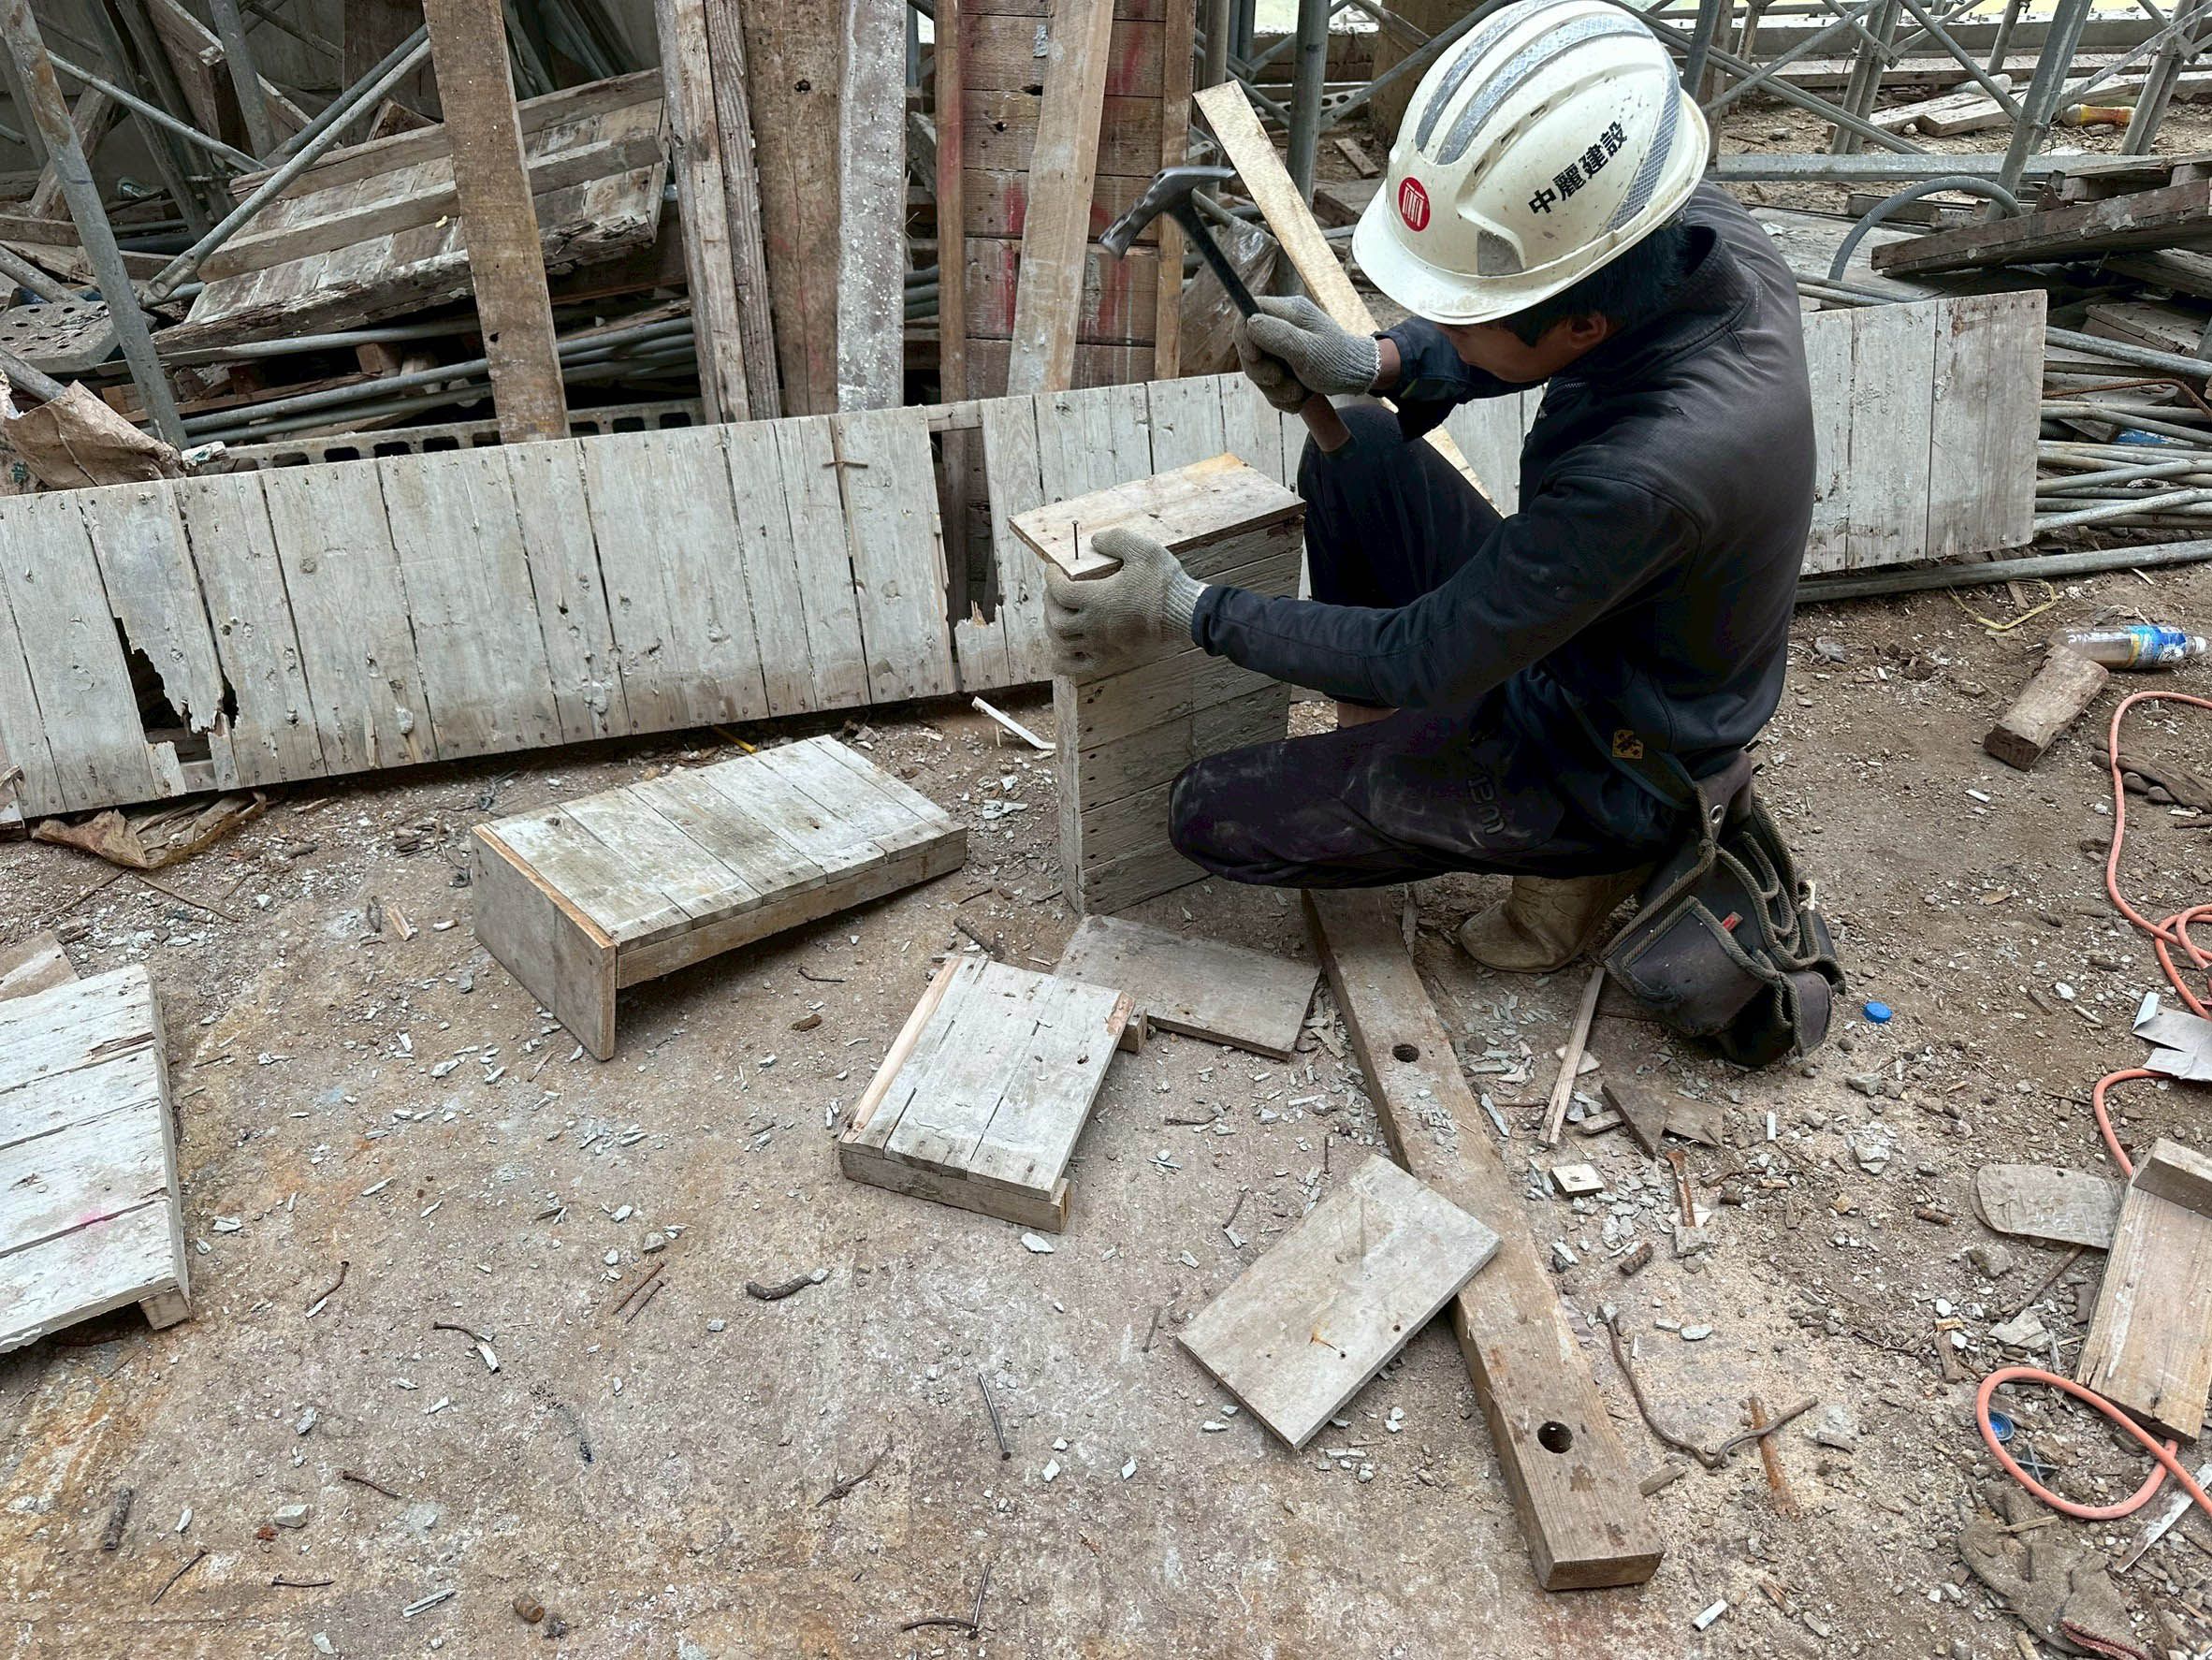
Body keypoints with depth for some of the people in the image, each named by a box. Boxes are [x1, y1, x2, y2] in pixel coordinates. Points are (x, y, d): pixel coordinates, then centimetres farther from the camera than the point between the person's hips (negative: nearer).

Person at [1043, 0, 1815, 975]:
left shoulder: (1648, 470, -40)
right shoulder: (1694, 227, -18)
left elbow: (1426, 663, -27)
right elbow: (1523, 336, 5)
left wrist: (1186, 612, -20)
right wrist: (1377, 363, -14)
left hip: (1601, 762, -8)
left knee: (1209, 817, -4)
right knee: (1351, 450, 10)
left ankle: (1578, 853, 3)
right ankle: (1368, 736, 21)